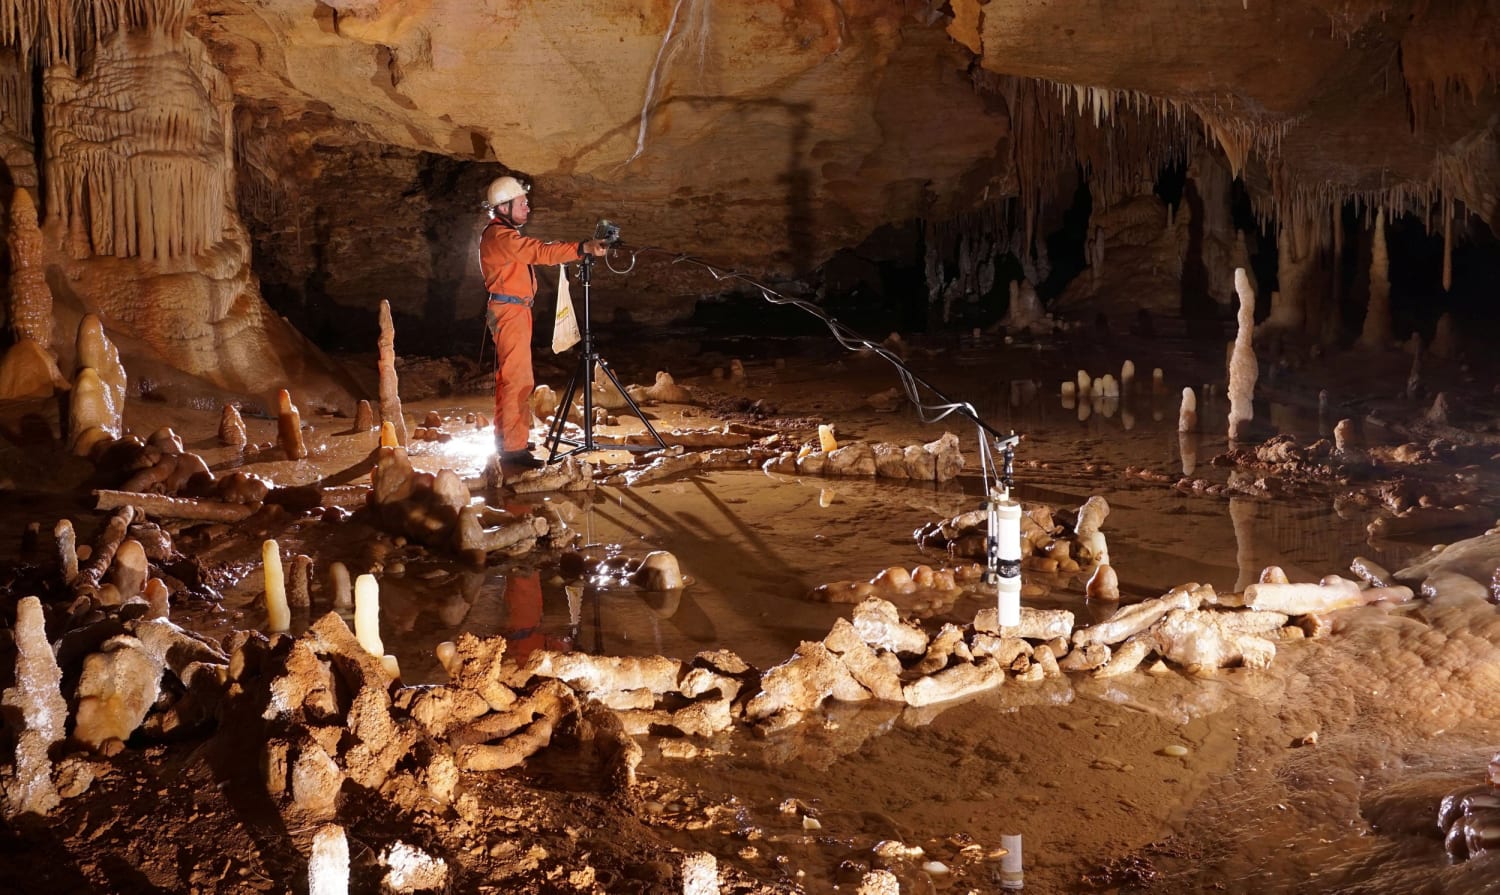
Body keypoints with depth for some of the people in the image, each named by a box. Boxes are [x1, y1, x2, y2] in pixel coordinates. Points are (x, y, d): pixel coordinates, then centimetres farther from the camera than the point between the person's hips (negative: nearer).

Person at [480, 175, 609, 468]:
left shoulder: (503, 234, 19)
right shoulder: (499, 236, -17)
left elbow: (533, 253, 18)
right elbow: (540, 252, -29)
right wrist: (583, 248, -37)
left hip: (512, 312, 11)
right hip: (509, 311, -11)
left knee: (508, 377, 17)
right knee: (518, 379, -13)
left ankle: (506, 438, 26)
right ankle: (514, 447, -14)